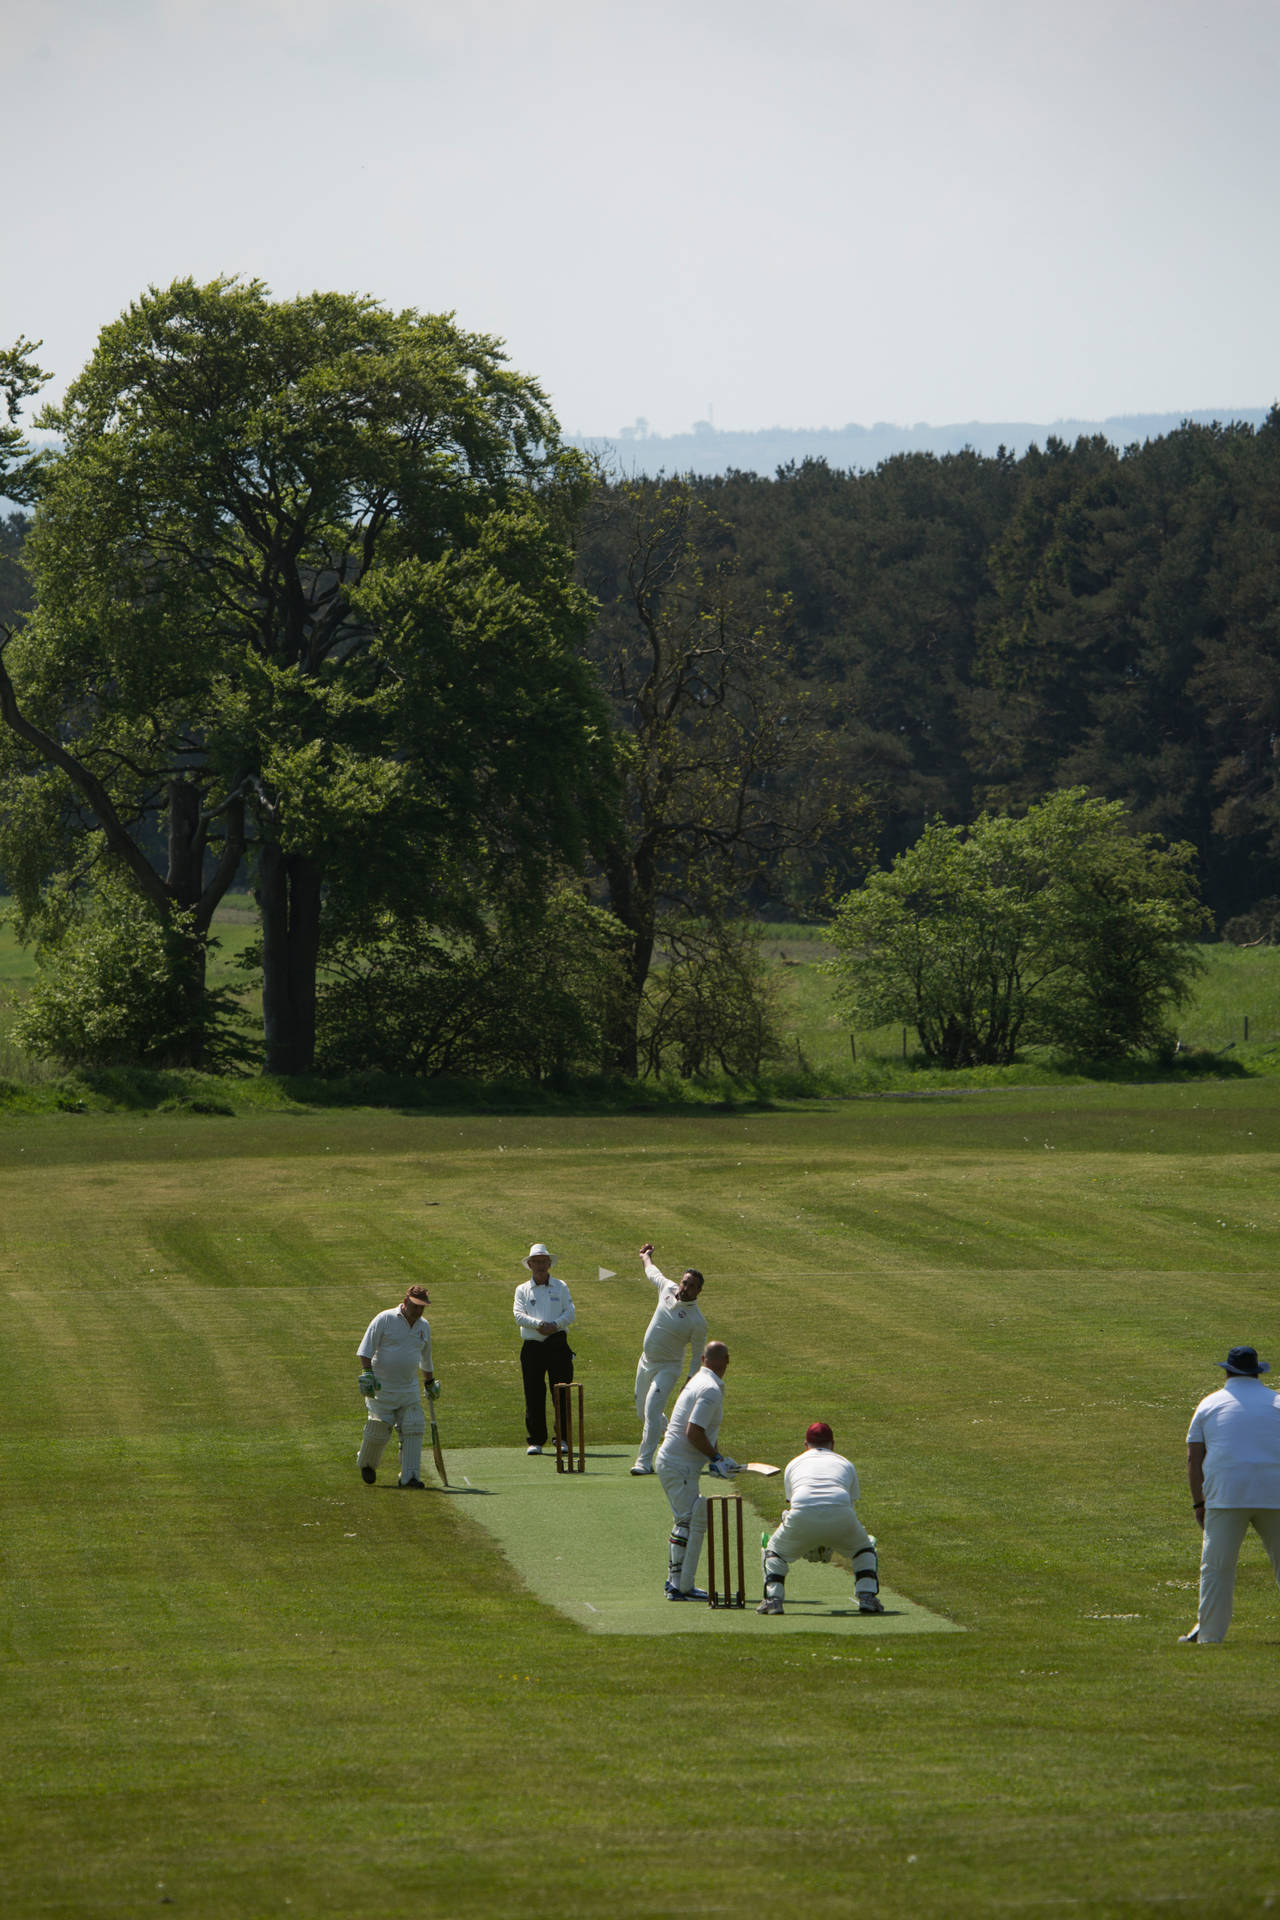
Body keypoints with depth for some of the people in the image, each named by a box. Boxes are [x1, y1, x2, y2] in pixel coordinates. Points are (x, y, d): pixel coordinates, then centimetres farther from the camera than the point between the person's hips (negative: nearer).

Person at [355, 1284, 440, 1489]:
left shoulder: (424, 1326, 11)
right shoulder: (384, 1320, -7)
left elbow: (425, 1359, 26)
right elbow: (366, 1349, -11)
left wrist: (430, 1382, 31)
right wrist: (367, 1373, -22)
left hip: (409, 1388, 5)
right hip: (381, 1387, -5)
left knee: (413, 1430, -8)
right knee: (379, 1430, -4)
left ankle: (410, 1476, -6)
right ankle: (366, 1464, 26)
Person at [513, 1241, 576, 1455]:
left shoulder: (560, 1287, 13)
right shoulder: (522, 1290, 12)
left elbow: (570, 1313, 3)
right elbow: (519, 1315, -3)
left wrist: (555, 1325, -16)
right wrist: (539, 1324, -19)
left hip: (557, 1344, 0)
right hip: (532, 1347, 0)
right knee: (534, 1395, -2)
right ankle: (535, 1440, 3)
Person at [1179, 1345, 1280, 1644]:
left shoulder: (1210, 1404, 11)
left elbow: (1194, 1457, 7)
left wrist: (1198, 1501, 10)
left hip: (1226, 1496, -1)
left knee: (1216, 1566, 0)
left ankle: (1209, 1633, -2)